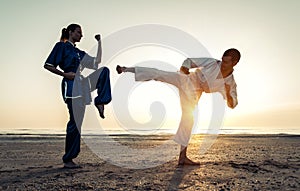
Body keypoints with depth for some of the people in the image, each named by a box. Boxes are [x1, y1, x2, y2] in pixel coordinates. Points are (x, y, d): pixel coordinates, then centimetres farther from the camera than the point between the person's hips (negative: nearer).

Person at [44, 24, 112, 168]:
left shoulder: (79, 52, 22)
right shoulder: (61, 46, 2)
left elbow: (97, 61, 23)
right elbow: (47, 65, -4)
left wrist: (99, 42, 18)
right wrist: (64, 74, -14)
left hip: (82, 84, 7)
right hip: (71, 86, -7)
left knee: (104, 70, -6)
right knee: (75, 121, -8)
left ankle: (100, 102, -6)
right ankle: (68, 159, 3)